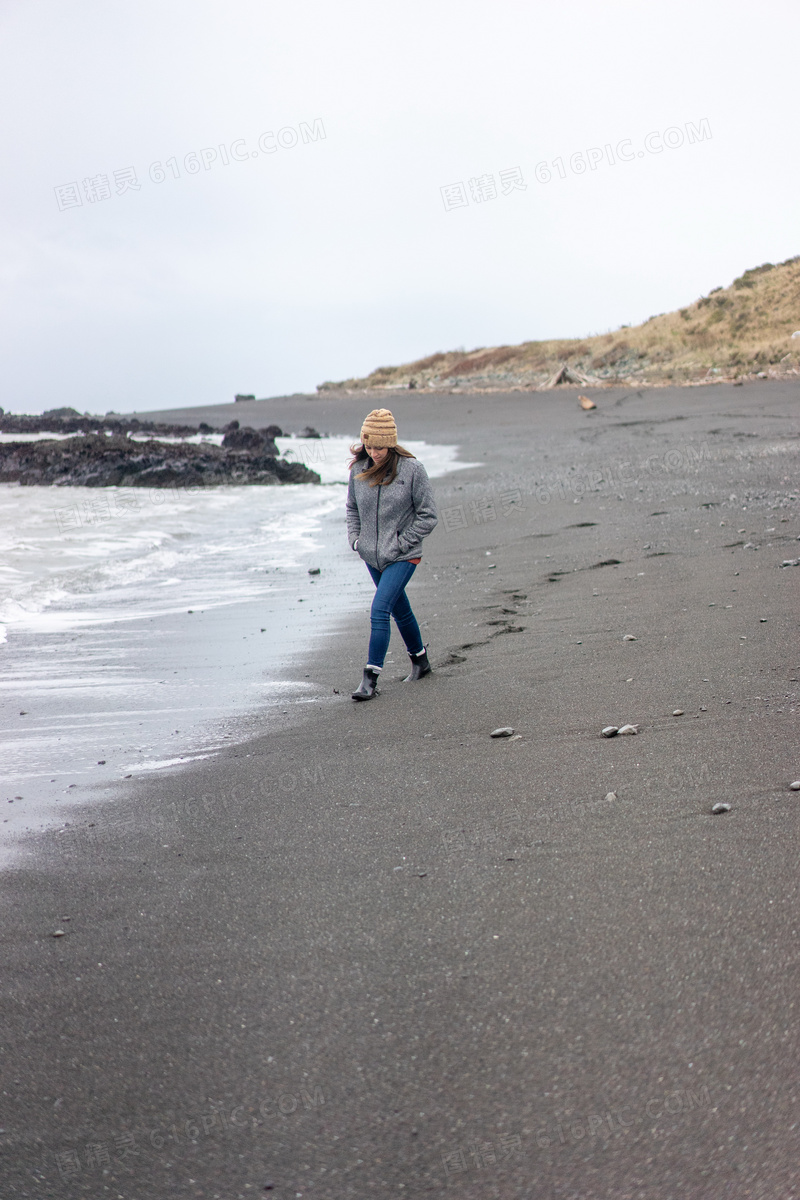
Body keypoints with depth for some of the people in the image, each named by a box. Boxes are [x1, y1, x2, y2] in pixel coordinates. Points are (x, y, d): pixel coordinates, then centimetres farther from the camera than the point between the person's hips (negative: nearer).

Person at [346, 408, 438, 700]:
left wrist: (400, 543, -13)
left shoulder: (412, 469, -14)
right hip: (371, 556, 5)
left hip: (402, 557, -5)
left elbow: (428, 516, -9)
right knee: (400, 610, 18)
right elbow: (352, 508, 15)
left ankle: (371, 677, -7)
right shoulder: (358, 468, -2)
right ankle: (420, 662, 37)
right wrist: (355, 537, 1)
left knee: (379, 611, -15)